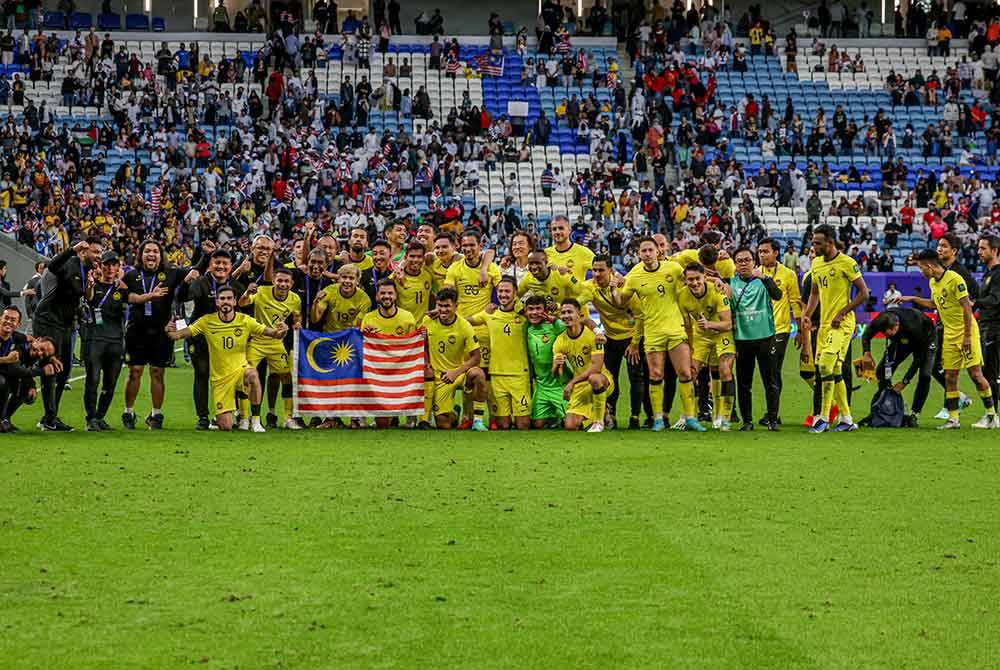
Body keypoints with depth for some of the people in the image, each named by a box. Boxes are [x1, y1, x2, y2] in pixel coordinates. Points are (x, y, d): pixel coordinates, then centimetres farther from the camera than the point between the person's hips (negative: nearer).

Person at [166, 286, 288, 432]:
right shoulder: (207, 321, -6)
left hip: (240, 369, 0)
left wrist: (280, 331, -31)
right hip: (220, 377, 0)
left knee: (253, 374, -39)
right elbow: (179, 335, -8)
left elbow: (274, 334, -7)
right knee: (226, 427, -7)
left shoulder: (245, 321, -5)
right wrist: (170, 332, -31)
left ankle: (255, 420, -22)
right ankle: (220, 417, 34)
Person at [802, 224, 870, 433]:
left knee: (826, 366, -16)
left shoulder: (847, 263, -11)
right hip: (824, 322, 8)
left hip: (841, 324, -8)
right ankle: (846, 418, 17)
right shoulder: (816, 263, 12)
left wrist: (842, 314, -16)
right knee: (834, 372, 10)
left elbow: (863, 293, -10)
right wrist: (807, 315, 8)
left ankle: (824, 418, -11)